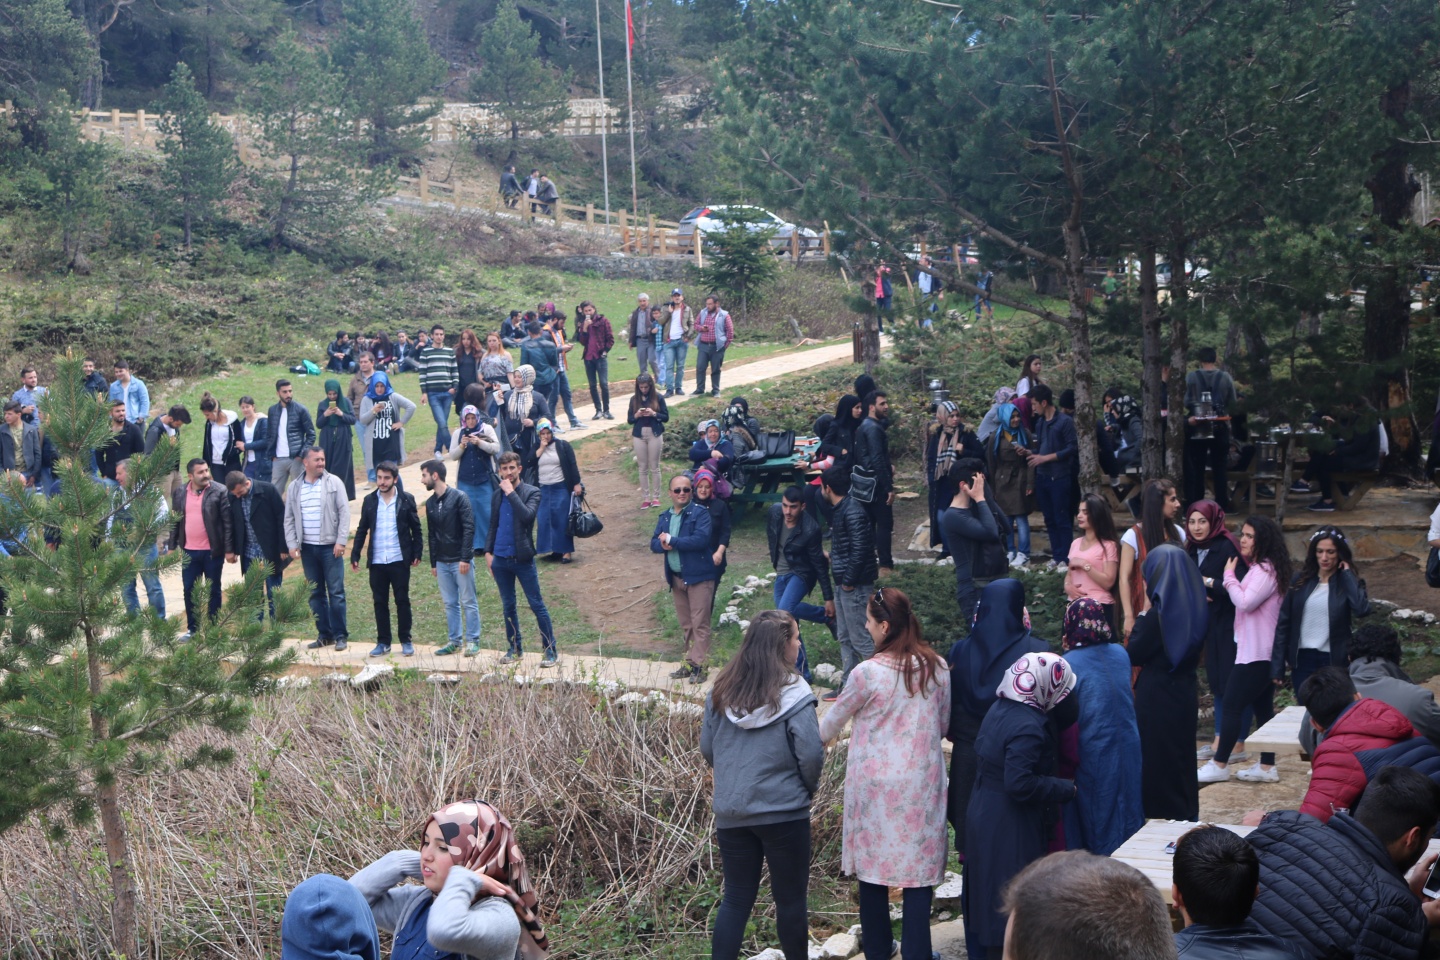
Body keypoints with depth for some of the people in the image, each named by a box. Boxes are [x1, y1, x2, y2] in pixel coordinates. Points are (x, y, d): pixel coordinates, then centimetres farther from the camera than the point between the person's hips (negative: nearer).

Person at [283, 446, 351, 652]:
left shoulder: (333, 482, -1)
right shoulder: (295, 487, 8)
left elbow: (344, 512, -5)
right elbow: (289, 518, 10)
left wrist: (341, 541, -11)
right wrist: (292, 544, 1)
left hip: (330, 546, -3)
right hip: (307, 548, 3)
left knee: (336, 591, -3)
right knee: (315, 593, 8)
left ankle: (340, 635, 3)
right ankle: (324, 634, 16)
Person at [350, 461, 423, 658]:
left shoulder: (406, 500, 0)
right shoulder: (369, 500, 6)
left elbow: (416, 529, 4)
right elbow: (362, 529, 10)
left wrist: (417, 553, -3)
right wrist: (355, 555, 5)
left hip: (399, 560, -2)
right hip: (376, 561, 2)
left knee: (402, 601, 4)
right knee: (380, 602, 7)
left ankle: (406, 641, 13)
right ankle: (383, 642, 15)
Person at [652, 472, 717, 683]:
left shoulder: (700, 513, -8)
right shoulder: (665, 517, 12)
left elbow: (701, 539, -22)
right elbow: (655, 543, 7)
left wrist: (672, 541, -16)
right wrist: (664, 545, -17)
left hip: (698, 576, -6)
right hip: (676, 577, 7)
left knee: (700, 623, -6)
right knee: (686, 624, 12)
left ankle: (699, 665, -4)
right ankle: (690, 663, 19)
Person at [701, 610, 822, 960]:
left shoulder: (720, 691, 0)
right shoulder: (793, 695, -14)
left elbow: (707, 748, 6)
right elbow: (811, 754, -16)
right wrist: (808, 788, 4)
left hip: (730, 813, 4)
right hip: (784, 813, -4)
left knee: (736, 899, 11)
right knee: (790, 898, 11)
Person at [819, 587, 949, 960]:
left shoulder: (868, 673, -14)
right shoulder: (937, 668, -2)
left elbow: (831, 724, 1)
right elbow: (943, 725, 10)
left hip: (876, 785, -2)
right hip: (923, 783, 3)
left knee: (873, 864, 12)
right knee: (919, 867, 7)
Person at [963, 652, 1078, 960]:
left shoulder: (1000, 709, 3)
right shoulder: (1028, 727, -25)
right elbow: (1019, 784, -29)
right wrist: (1066, 788, -18)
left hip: (982, 818, 9)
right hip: (1011, 830, -9)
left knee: (986, 894, 20)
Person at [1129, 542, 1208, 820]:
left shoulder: (1158, 614, -22)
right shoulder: (1195, 609, 0)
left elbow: (1133, 655, -13)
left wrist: (1141, 616, -7)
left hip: (1157, 698, -7)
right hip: (1185, 693, 7)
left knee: (1156, 761, 5)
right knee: (1181, 757, 20)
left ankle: (1162, 817, 11)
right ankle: (1186, 815, 29)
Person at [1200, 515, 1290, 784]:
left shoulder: (1266, 570, -15)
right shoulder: (1258, 568, 16)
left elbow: (1246, 602, -23)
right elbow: (1245, 602, 17)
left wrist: (1229, 577, -11)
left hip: (1255, 652, -10)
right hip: (1255, 649, 10)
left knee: (1231, 706, -5)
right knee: (1263, 708, 10)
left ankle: (1219, 765, 0)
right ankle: (1267, 767, 12)